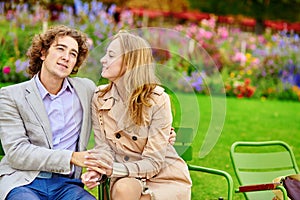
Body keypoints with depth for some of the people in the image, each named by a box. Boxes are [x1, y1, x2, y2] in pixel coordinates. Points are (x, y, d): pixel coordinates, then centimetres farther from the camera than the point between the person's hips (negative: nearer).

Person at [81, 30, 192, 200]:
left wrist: (113, 169, -30)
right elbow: (103, 146, -1)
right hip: (128, 178, 3)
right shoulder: (99, 98, 1)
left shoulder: (158, 100, -13)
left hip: (166, 179, -3)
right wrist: (98, 170, -24)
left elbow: (153, 162, -15)